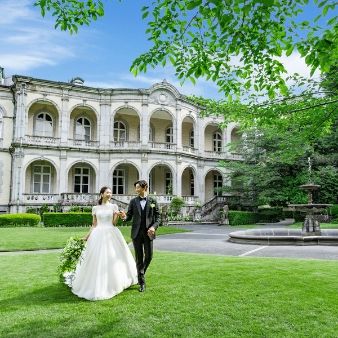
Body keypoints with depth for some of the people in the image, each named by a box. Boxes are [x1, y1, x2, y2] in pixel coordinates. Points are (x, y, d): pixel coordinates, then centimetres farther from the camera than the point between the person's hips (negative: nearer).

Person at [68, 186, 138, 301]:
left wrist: (118, 215, -18)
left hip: (111, 234, -1)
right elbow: (94, 225, 11)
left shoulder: (114, 207, 5)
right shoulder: (95, 208, 8)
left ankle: (112, 284, 15)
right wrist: (88, 235, 2)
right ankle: (97, 286, 15)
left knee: (112, 259, -1)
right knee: (97, 260, 0)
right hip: (98, 235, 1)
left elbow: (114, 223, 1)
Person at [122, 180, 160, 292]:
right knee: (139, 258, 3)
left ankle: (141, 272, 31)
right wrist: (124, 217, -18)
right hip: (137, 233, 0)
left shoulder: (153, 201, 4)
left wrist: (154, 227, -12)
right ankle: (142, 282, 12)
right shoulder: (133, 201, 6)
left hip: (148, 232, 0)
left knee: (149, 256, 0)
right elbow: (129, 216, 5)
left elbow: (157, 216, 4)